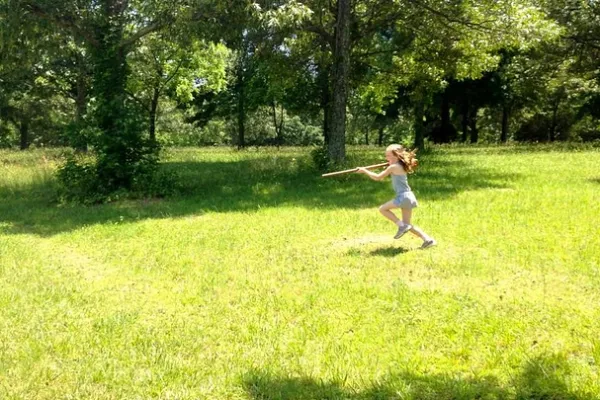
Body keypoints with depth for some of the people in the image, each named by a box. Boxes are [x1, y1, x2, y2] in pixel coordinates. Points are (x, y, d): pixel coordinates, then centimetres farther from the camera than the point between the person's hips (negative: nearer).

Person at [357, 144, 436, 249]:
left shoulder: (393, 167, -11)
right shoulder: (400, 166, 15)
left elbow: (377, 177, -9)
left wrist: (364, 171, -1)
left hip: (403, 197, -9)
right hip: (408, 196, 9)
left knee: (382, 209, 0)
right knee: (408, 225, 11)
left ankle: (402, 225, -3)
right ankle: (428, 239, 5)